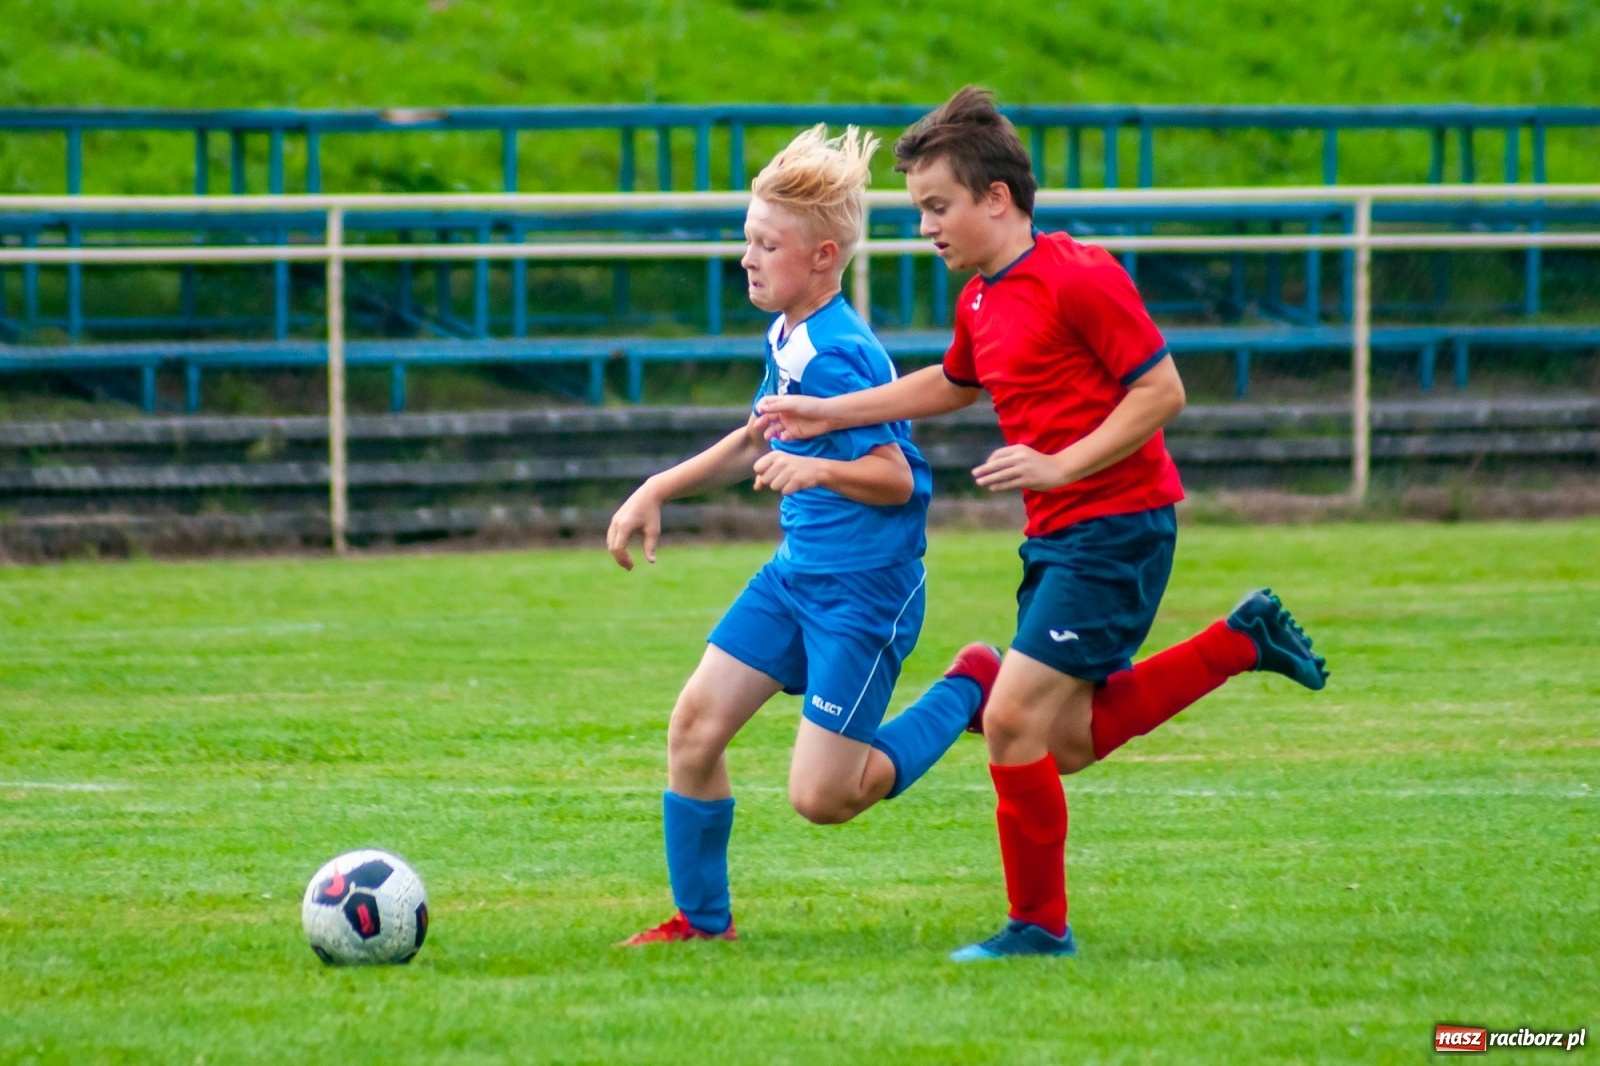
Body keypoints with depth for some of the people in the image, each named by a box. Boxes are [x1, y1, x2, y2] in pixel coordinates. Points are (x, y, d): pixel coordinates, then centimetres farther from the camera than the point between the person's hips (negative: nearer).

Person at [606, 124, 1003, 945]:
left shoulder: (841, 356, -21)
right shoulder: (785, 339, 7)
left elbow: (897, 478, -23)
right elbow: (758, 442, 24)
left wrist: (815, 470, -39)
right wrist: (658, 491, 21)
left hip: (865, 590, -9)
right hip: (795, 572, 9)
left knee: (821, 798, -9)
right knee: (695, 723, 0)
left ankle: (970, 691, 11)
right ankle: (702, 919, 13)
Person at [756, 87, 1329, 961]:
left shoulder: (1079, 277, -16)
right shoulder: (979, 301, 11)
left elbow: (1162, 390, -16)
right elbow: (954, 385, 31)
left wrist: (1061, 464, -22)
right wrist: (834, 413, 23)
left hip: (1115, 529, -10)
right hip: (1055, 537, 10)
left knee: (1013, 718, -13)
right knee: (1067, 742, 12)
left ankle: (1039, 926, 0)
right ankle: (1240, 641, 23)